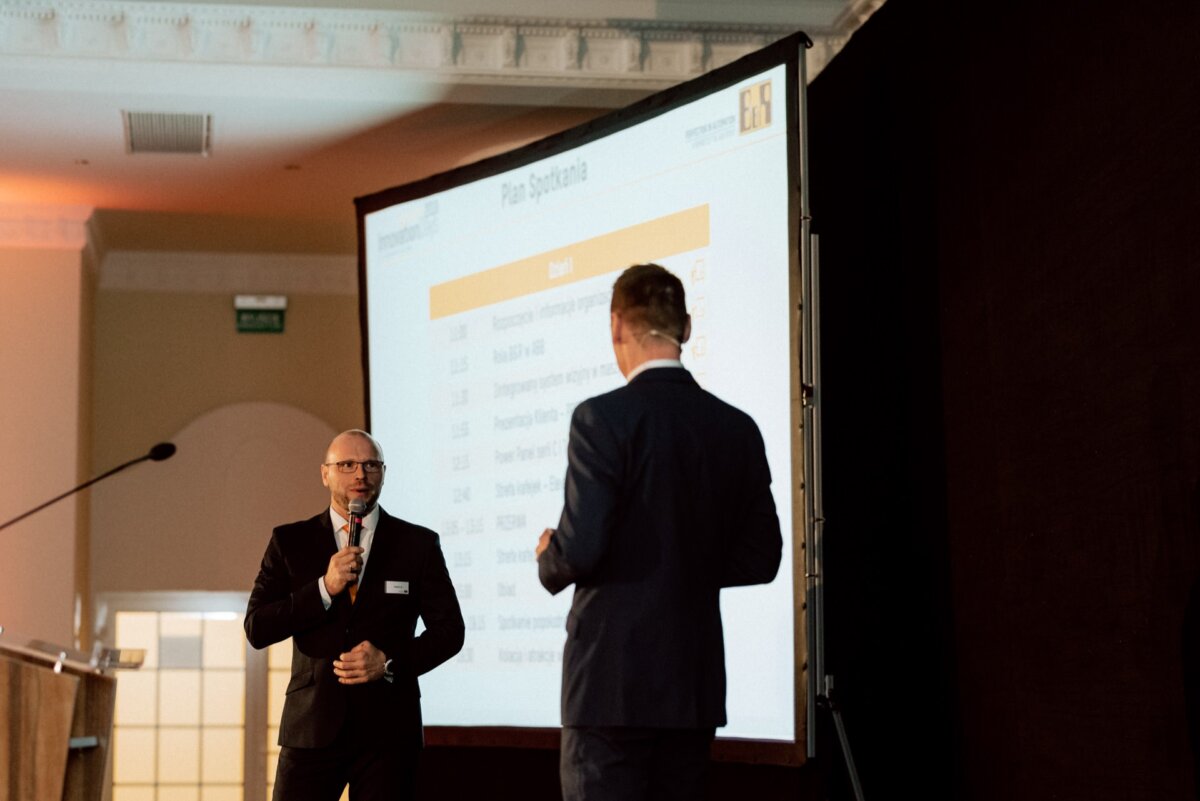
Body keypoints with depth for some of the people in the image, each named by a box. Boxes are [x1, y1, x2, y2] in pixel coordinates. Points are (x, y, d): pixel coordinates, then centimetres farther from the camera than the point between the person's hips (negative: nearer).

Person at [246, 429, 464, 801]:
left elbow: (449, 629, 6)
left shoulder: (418, 544, 6)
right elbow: (256, 629, 0)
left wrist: (389, 662, -9)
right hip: (312, 727, 0)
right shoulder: (290, 542, 7)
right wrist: (325, 588, -12)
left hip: (388, 729, 0)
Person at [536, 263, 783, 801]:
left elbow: (580, 549, -17)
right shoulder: (738, 429, 6)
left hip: (613, 681, -6)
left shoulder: (603, 419, -11)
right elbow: (760, 559, 10)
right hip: (696, 683, 6)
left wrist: (549, 562, 5)